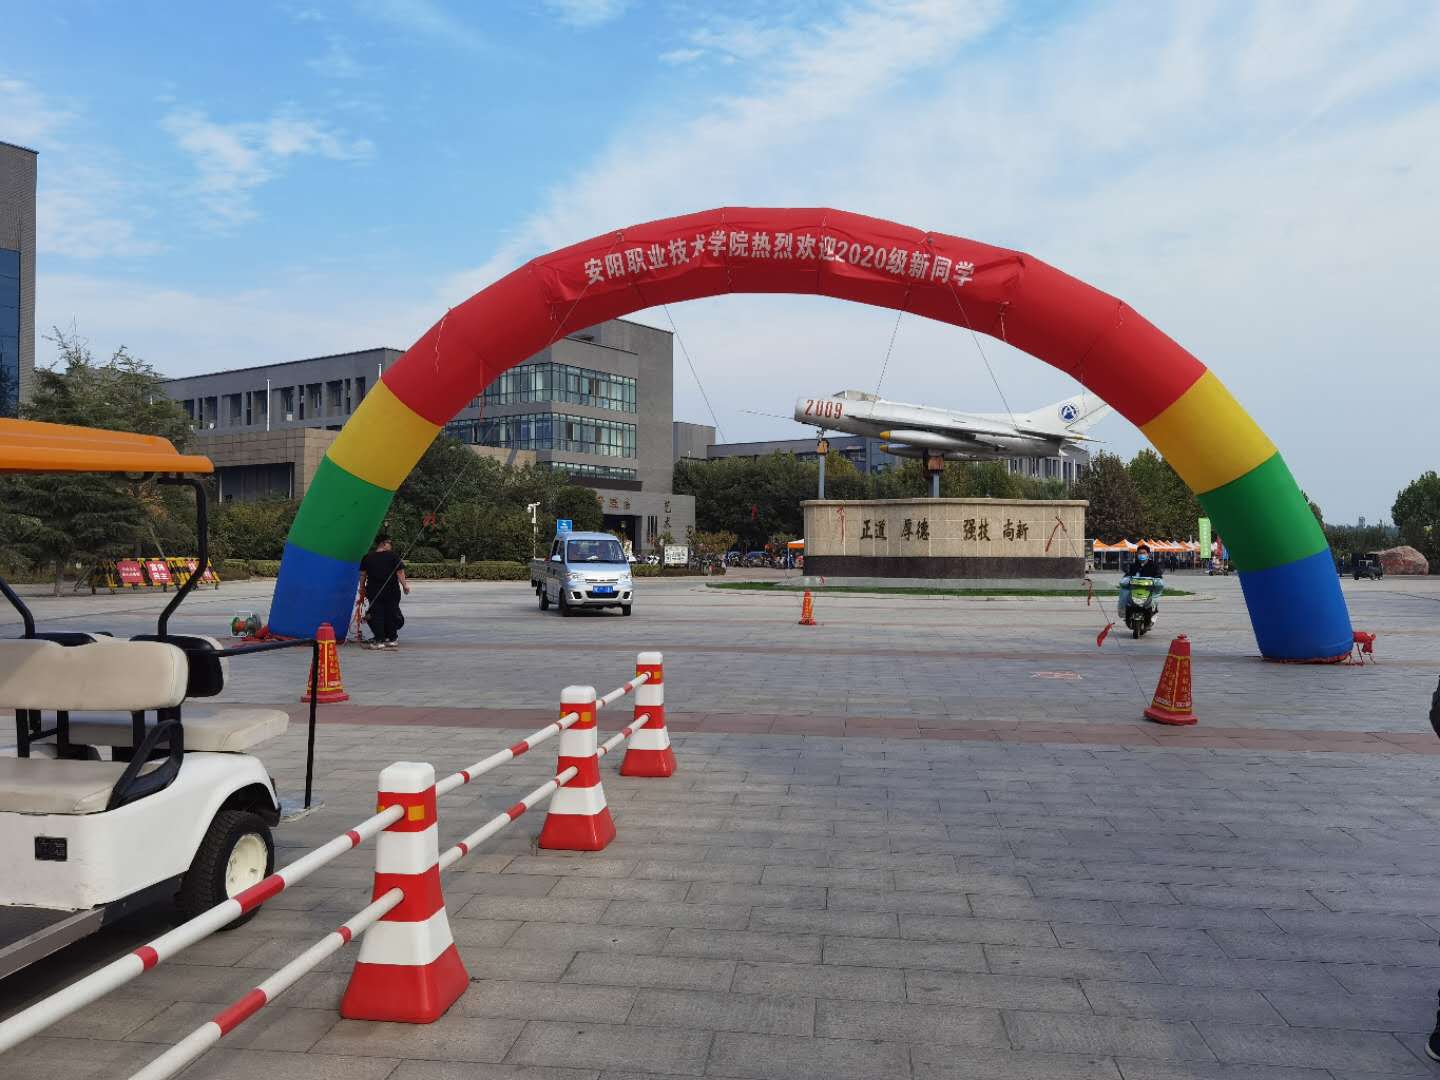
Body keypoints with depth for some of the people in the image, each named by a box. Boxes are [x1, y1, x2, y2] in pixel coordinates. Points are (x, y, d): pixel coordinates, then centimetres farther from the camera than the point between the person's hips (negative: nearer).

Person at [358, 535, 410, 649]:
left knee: (377, 615, 4)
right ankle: (391, 639, 15)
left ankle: (379, 640, -1)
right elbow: (400, 572, -8)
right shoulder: (393, 556, -5)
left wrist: (362, 588, 16)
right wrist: (404, 585, 0)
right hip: (392, 591, -1)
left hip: (374, 592, 1)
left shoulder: (367, 558, 3)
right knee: (391, 614, 10)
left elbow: (362, 574, 5)